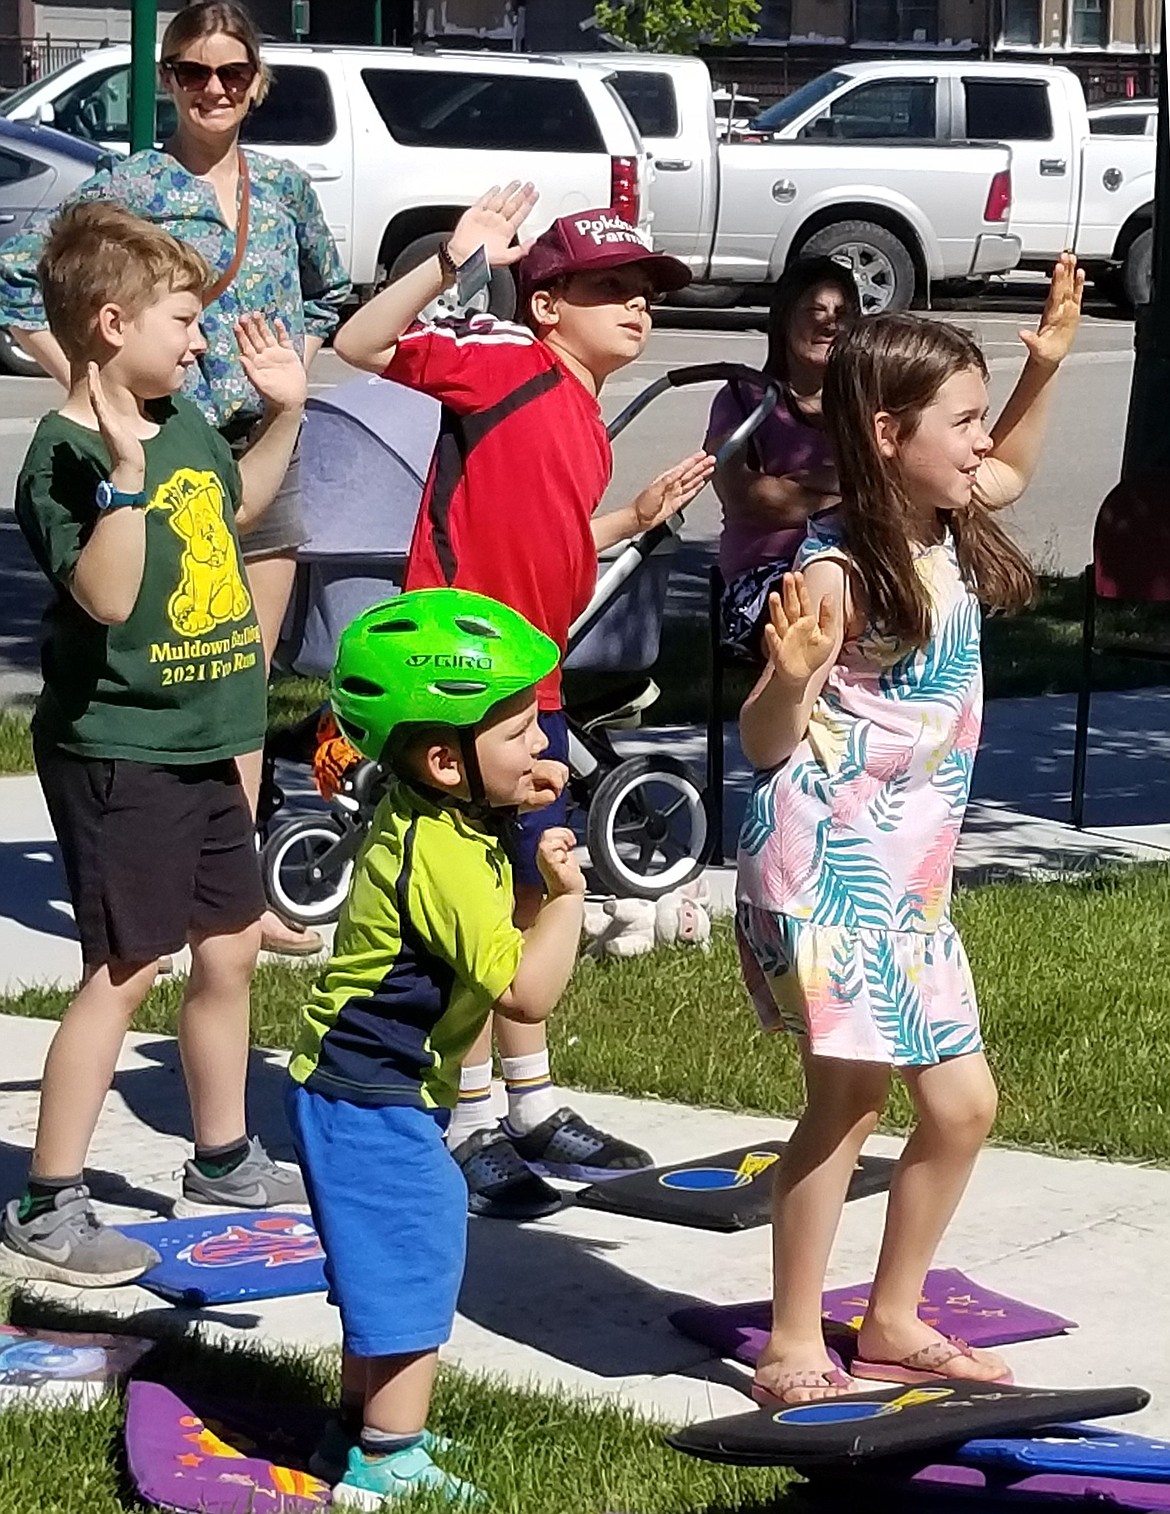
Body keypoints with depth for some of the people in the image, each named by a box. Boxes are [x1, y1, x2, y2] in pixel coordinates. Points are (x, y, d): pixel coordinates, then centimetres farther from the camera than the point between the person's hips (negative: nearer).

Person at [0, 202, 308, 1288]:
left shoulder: (182, 424, 7)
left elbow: (235, 502, 29)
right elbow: (104, 595, -31)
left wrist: (284, 413, 19)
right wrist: (126, 471, -38)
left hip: (200, 746, 9)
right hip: (115, 754, -9)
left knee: (229, 950, 17)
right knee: (123, 973, -8)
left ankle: (223, 1162, 33)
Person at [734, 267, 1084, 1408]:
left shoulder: (949, 539, 6)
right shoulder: (840, 573, -19)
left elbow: (1000, 470, 32)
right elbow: (765, 745, -20)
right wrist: (792, 672, -39)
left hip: (911, 874, 9)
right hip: (827, 865, -9)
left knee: (962, 1104, 12)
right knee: (848, 1099, -8)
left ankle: (893, 1321, 26)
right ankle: (792, 1348, 3)